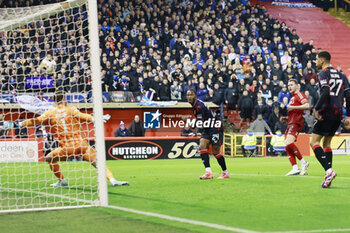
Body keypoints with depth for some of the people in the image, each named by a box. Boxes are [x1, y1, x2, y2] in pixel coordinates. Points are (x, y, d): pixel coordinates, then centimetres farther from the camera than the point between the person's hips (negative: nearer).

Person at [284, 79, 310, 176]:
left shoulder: (299, 95, -1)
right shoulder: (293, 97, 27)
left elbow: (307, 106, -18)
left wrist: (292, 107, -18)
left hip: (296, 123, -10)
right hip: (291, 123, 10)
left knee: (289, 143, -25)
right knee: (287, 146, -1)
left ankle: (303, 162, -14)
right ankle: (295, 168, -5)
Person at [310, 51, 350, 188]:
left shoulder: (323, 74, -5)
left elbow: (326, 92, -20)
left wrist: (316, 109, -17)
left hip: (327, 113, -7)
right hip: (338, 114, 7)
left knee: (314, 141, -5)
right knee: (326, 143, 16)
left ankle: (329, 170, -23)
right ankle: (328, 176, 8)